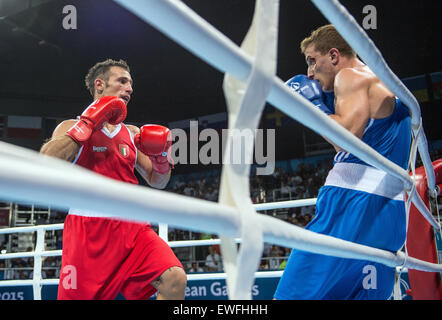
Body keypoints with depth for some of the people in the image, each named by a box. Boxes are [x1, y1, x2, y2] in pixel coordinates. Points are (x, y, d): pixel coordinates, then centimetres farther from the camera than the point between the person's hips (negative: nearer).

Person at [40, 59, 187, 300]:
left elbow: (157, 182, 23)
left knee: (175, 280, -19)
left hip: (132, 227, 3)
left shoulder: (133, 134, 18)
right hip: (89, 228, -3)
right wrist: (89, 123, -11)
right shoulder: (72, 127, 7)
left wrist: (161, 155, 2)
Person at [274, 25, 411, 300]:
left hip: (353, 197, -9)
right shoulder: (389, 87, 28)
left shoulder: (351, 76, 0)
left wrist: (313, 105, 0)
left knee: (290, 294, -11)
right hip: (391, 207, 9)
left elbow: (346, 138, -16)